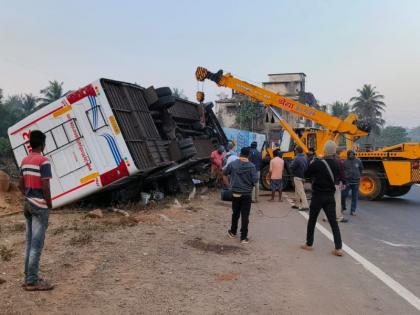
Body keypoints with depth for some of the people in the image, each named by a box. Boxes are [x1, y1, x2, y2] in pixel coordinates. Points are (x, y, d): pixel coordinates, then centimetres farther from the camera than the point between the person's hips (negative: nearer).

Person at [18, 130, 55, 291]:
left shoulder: (24, 161, 10)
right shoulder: (43, 161, -16)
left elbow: (21, 185, 15)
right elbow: (45, 187, -19)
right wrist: (49, 204, -8)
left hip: (28, 204, 9)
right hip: (40, 206, -8)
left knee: (29, 243, 14)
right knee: (36, 244, -3)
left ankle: (28, 278, 21)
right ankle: (32, 281, 3)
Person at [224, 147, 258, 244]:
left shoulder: (233, 164, -6)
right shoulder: (251, 166, -12)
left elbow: (225, 173, 8)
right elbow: (255, 179, -14)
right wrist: (251, 183, 7)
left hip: (235, 193, 2)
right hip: (246, 194, -2)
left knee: (235, 214, 19)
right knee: (245, 216, 3)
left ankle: (233, 232, 33)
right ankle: (244, 237, 5)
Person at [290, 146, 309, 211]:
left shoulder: (297, 158, -20)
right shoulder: (305, 158, 7)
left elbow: (292, 167, -16)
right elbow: (307, 167, 13)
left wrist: (294, 173, 2)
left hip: (298, 177, -9)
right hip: (303, 176, 9)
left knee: (301, 192, -8)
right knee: (297, 191, 18)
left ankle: (305, 206, -10)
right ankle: (297, 204, 26)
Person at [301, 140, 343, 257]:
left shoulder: (317, 163, -15)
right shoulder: (336, 164, 2)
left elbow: (307, 174, -4)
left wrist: (312, 165, 12)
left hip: (318, 196, -4)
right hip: (330, 196, 4)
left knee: (312, 220, 11)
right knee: (333, 222, 5)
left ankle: (309, 244, 21)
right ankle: (338, 248, 0)